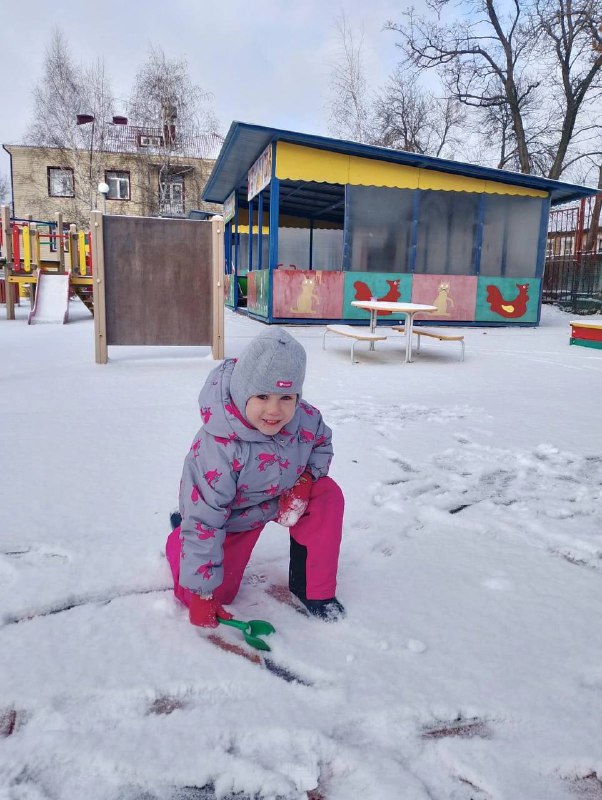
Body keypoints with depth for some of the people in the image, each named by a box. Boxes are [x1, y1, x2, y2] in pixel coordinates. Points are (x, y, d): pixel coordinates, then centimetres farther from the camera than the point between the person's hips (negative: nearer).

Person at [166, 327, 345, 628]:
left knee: (328, 496, -22)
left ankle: (314, 589, -3)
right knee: (216, 593, -3)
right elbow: (204, 521, -33)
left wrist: (305, 480, -20)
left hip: (283, 498, 4)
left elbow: (322, 445, 2)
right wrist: (201, 593, -26)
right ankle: (179, 538, 29)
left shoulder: (306, 419, -25)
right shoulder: (217, 449, -40)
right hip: (232, 516, -3)